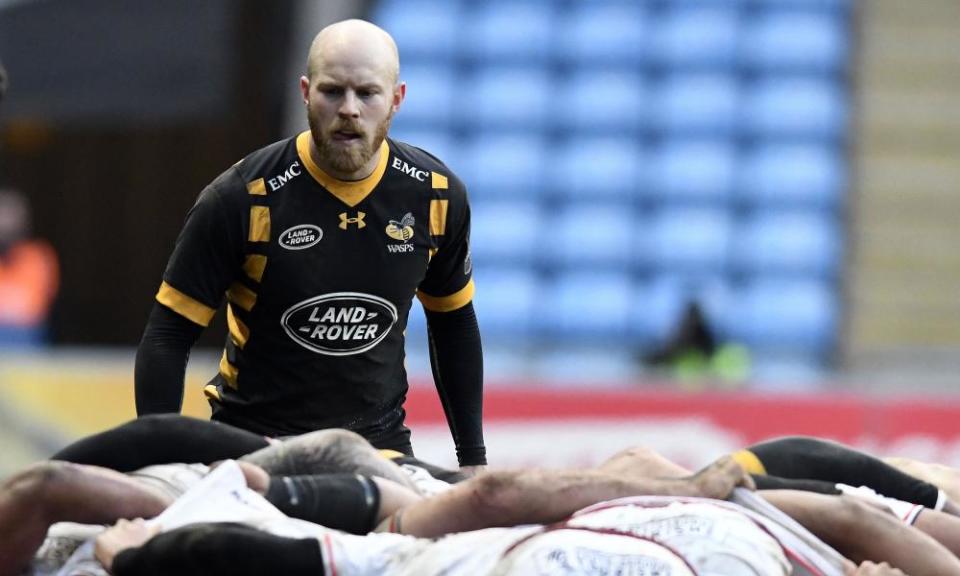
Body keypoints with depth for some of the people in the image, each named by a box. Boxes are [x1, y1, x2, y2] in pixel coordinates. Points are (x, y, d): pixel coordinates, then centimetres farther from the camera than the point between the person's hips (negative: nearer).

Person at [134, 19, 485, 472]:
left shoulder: (435, 195, -4)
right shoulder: (244, 198, -16)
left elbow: (454, 323, 12)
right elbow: (168, 337, -12)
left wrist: (472, 458, 12)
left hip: (380, 444, 3)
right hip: (253, 442, -3)